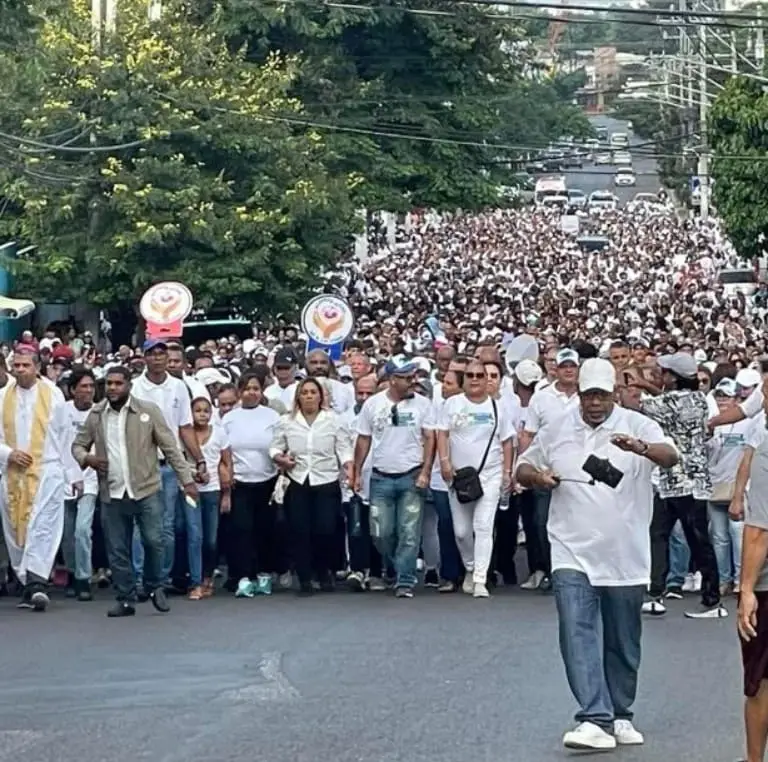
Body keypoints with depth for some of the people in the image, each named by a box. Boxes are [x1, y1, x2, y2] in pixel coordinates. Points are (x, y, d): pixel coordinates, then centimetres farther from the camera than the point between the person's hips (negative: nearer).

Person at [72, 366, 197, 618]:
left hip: (146, 490, -2)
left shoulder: (148, 411, -2)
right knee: (117, 550, 5)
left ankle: (155, 587, 18)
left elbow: (170, 447, -1)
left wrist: (187, 479, -6)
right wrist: (86, 458, -10)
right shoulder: (95, 415, 5)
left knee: (153, 541, -5)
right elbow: (78, 445, 14)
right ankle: (125, 599, 14)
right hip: (112, 493, 2)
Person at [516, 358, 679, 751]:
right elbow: (523, 468, 16)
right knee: (578, 634, -13)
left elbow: (670, 456, -21)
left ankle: (619, 716, 27)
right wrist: (537, 476, -7)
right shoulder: (557, 430, 7)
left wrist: (639, 447, -42)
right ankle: (595, 720, -18)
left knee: (623, 642, 10)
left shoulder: (638, 427, -3)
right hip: (573, 554, 1)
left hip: (625, 556, -1)